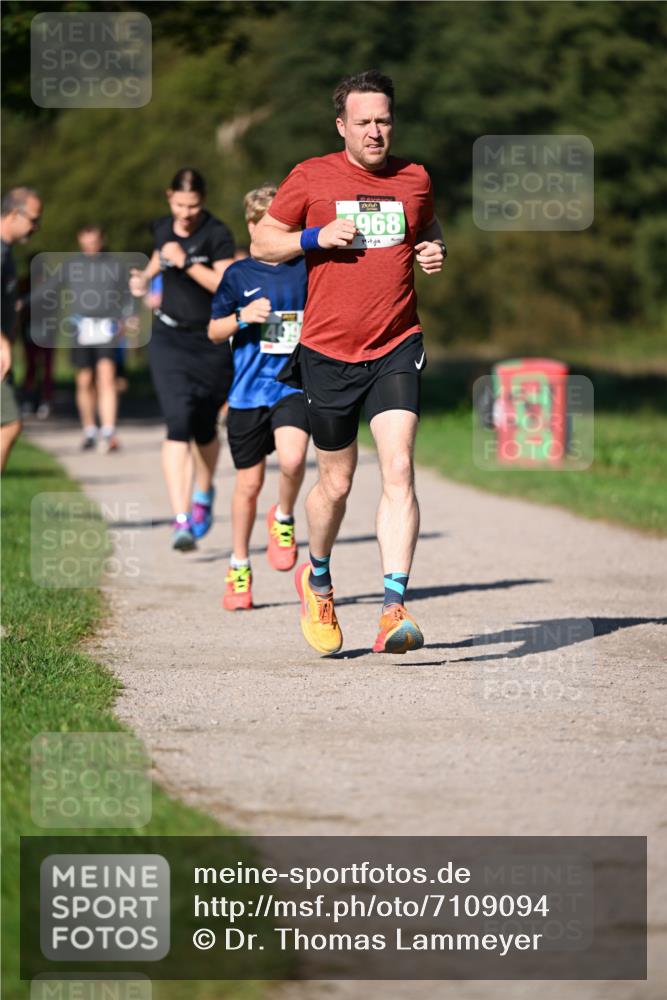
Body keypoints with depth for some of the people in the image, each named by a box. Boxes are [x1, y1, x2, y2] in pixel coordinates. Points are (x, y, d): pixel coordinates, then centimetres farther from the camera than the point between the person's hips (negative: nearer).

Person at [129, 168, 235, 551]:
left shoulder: (217, 235, -12)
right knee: (179, 424, -16)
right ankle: (181, 520, -21)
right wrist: (145, 277, 11)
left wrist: (186, 263, -26)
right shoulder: (163, 228, 4)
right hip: (170, 337, 2)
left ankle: (203, 493, 43)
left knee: (204, 429, 10)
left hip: (212, 341, -2)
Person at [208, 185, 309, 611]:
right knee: (249, 484, 7)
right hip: (249, 390, 1)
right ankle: (239, 568, 24)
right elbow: (214, 331, 7)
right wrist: (242, 317, -10)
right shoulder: (240, 276, 3)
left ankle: (284, 519, 5)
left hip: (295, 385, -1)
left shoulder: (308, 270, 1)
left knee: (292, 459, -27)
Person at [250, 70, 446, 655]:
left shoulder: (415, 179, 7)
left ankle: (395, 609, -20)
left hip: (396, 349, 1)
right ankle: (317, 580, 38)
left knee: (398, 470, -16)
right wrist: (317, 237, -12)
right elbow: (262, 243, 6)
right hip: (328, 351, -1)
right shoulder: (311, 178, 0)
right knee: (336, 483, 9)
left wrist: (435, 252, 4)